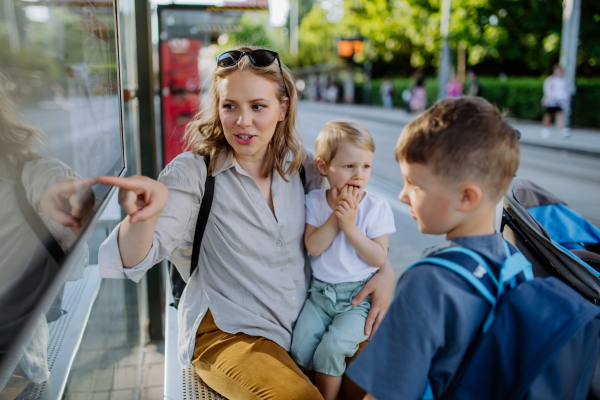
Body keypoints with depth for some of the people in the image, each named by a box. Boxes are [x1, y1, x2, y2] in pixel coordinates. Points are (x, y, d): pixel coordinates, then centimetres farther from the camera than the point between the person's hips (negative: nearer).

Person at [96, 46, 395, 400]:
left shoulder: (300, 164, -1)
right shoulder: (193, 173, -13)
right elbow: (133, 261, -21)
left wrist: (384, 268, -3)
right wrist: (147, 211, -44)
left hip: (309, 318, 5)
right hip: (228, 331, -4)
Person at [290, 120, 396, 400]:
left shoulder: (377, 207, -7)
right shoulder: (314, 201, 0)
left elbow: (378, 257, -13)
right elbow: (313, 247, -11)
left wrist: (349, 224, -21)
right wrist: (335, 215, -19)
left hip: (359, 296, -3)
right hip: (320, 291, 3)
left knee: (332, 345, -20)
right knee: (300, 347, -11)